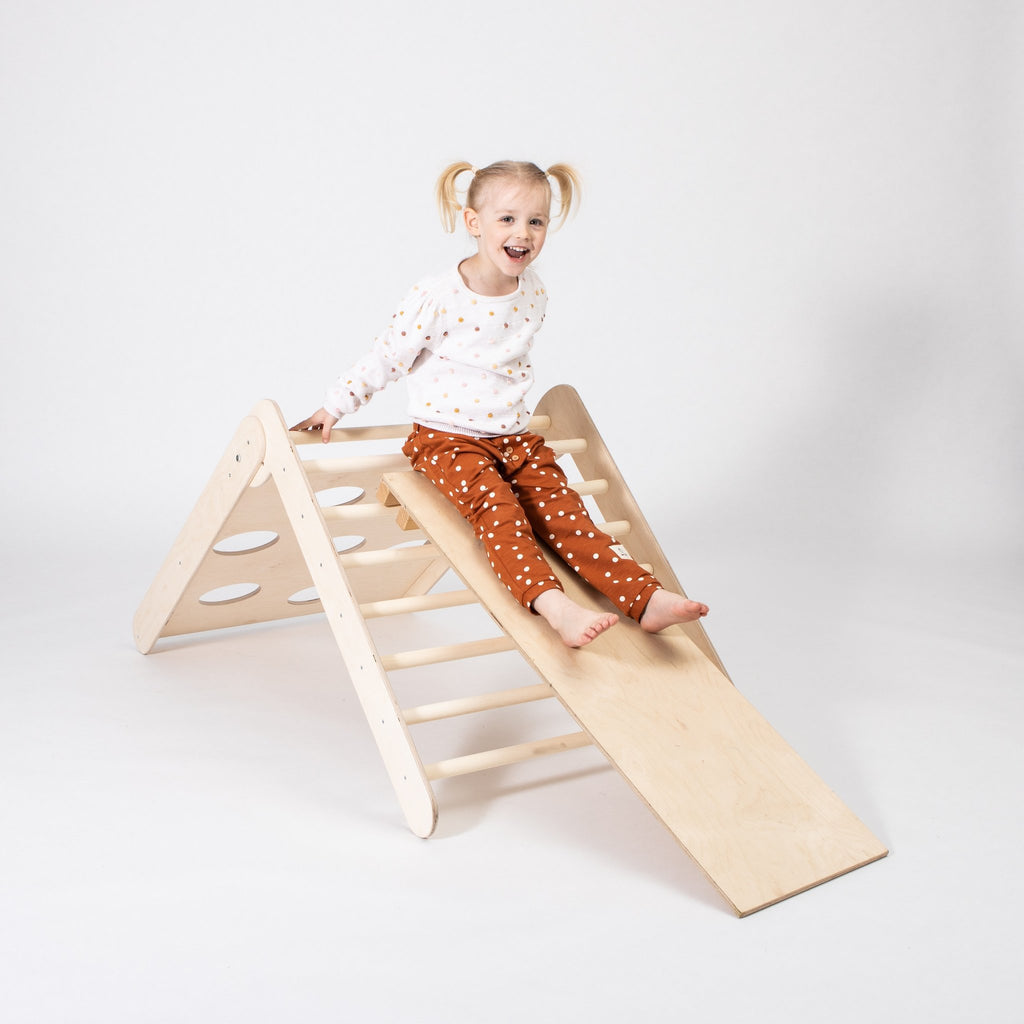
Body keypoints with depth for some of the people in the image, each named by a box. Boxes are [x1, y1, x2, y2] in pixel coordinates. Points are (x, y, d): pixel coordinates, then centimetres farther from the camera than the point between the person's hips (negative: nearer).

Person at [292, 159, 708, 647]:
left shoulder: (534, 295, 3)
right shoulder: (437, 296, -13)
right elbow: (386, 357, -4)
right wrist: (334, 406, 0)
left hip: (513, 436, 4)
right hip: (446, 438, -4)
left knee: (562, 507, -13)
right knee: (495, 506, -29)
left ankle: (644, 597, -20)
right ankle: (551, 603, -45)